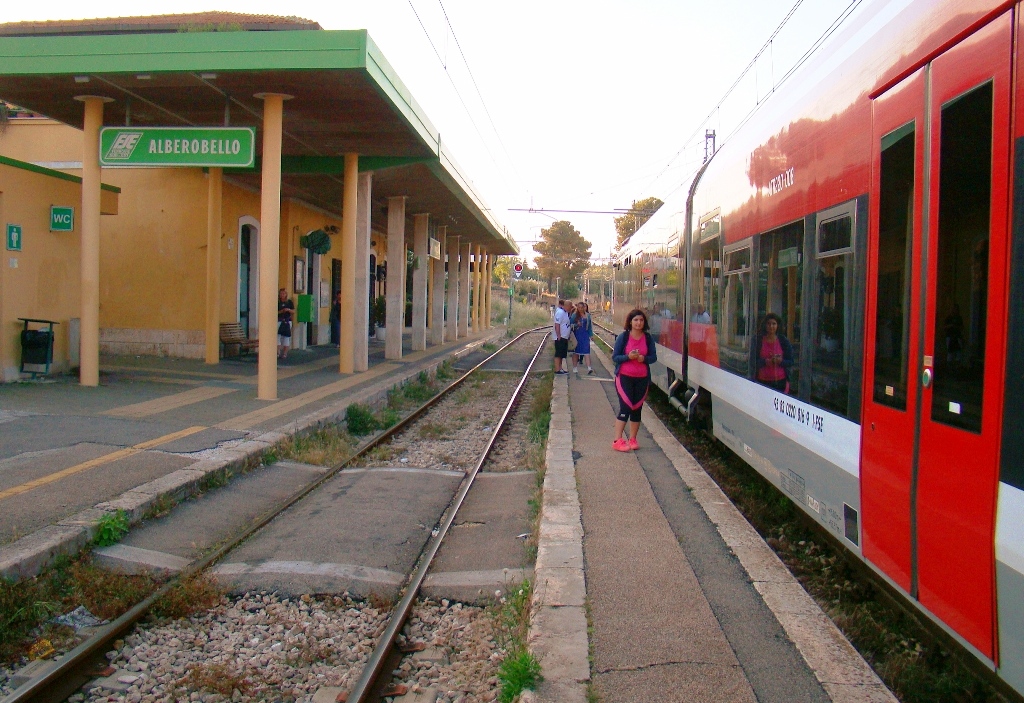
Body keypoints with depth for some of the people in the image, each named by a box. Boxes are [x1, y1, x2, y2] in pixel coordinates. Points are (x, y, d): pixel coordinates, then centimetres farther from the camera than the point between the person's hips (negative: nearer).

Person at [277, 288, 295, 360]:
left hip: (287, 321, 1)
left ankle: (285, 353, 9)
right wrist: (281, 311, -15)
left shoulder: (289, 302, 6)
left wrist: (288, 310, -12)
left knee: (286, 336, 4)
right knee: (277, 336, -7)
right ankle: (278, 352, -3)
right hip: (279, 321, -1)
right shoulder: (277, 302, 2)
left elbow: (293, 311, 7)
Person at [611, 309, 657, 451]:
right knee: (625, 407, -9)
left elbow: (653, 357, 6)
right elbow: (615, 357, -4)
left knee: (637, 409, 9)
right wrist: (628, 356, -21)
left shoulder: (648, 338, 4)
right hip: (624, 377, -3)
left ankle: (632, 439, 20)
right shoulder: (623, 337, -4)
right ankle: (617, 440, -4)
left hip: (642, 378, 3)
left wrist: (644, 358, -15)